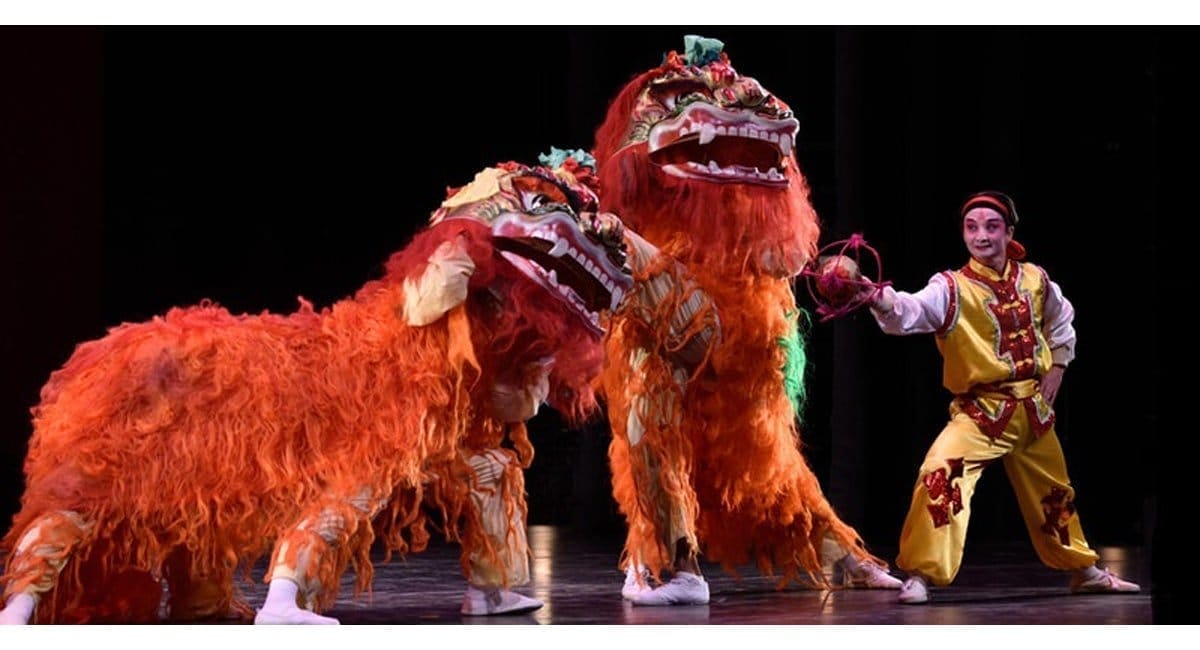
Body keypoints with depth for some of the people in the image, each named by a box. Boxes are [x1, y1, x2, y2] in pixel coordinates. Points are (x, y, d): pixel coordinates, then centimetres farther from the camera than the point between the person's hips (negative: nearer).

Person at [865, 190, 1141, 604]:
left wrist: (1057, 366, 10)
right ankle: (920, 576, -21)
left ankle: (1084, 570, 44)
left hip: (1033, 410, 5)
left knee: (1054, 492, 22)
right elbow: (912, 311, -36)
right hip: (980, 410, -5)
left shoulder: (1035, 280, -1)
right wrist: (883, 301, -56)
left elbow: (1061, 318, 20)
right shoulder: (953, 289, -16)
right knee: (941, 473, -29)